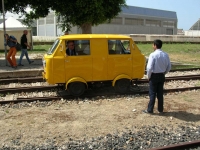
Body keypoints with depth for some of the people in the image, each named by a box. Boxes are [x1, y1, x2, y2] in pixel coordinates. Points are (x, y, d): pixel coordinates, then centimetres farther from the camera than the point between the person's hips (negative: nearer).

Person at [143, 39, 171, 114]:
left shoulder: (153, 55, -16)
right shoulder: (165, 55, 1)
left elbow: (149, 67, -20)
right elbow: (169, 67, 5)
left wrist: (148, 76, -6)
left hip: (154, 76, -5)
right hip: (162, 76, 5)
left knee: (152, 93, 3)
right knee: (160, 93, 14)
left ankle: (150, 110, 9)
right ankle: (160, 109, 22)